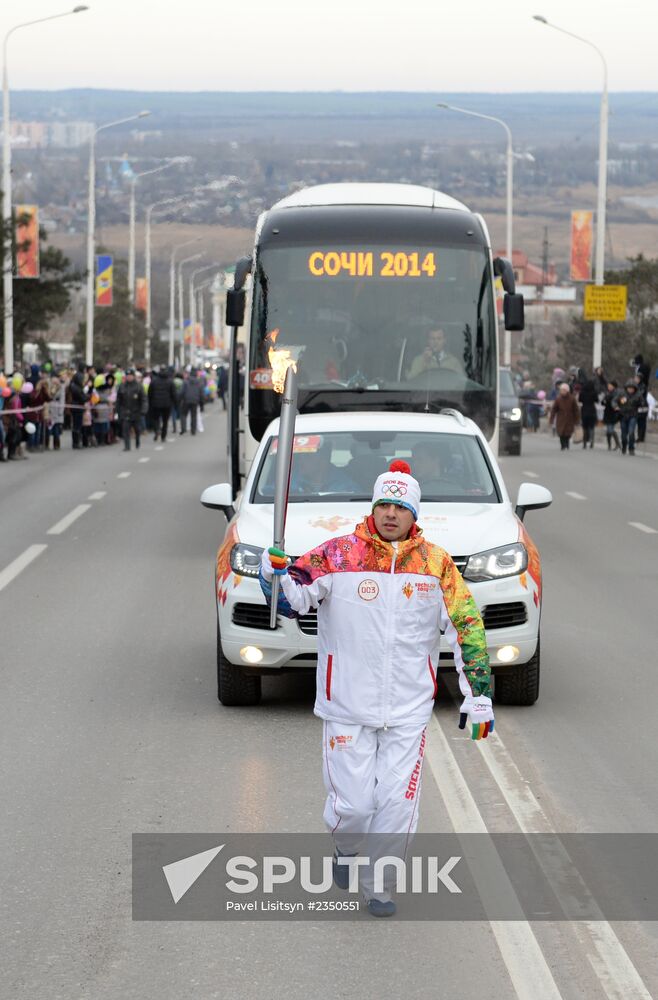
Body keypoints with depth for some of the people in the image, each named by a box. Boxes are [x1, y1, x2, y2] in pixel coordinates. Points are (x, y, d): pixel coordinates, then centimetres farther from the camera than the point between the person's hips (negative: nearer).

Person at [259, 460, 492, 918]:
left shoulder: (437, 565, 1)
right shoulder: (338, 555, -5)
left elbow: (467, 630, 6)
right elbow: (294, 596, -10)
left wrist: (479, 696, 3)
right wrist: (276, 576, -33)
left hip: (409, 710, 1)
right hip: (348, 707, -1)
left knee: (398, 802, 0)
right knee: (352, 803, 1)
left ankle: (379, 883, 20)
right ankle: (347, 849, 35)